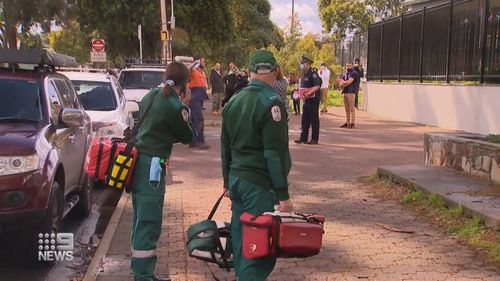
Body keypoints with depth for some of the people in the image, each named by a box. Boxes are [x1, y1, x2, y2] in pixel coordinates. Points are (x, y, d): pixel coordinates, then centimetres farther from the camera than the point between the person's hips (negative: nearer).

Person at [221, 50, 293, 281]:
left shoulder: (233, 101, 11)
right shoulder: (271, 102, -14)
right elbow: (276, 153, -18)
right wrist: (283, 194, -15)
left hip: (236, 181, 8)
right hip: (260, 184, -8)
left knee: (240, 237, 16)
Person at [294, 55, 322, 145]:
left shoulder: (313, 73, -13)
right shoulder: (304, 74, 14)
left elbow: (317, 86, -21)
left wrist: (308, 93, -28)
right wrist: (301, 93, 10)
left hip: (313, 99, -9)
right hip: (306, 100, 9)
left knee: (314, 119, -1)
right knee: (305, 119, 11)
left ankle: (315, 139, 5)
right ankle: (303, 138, 17)